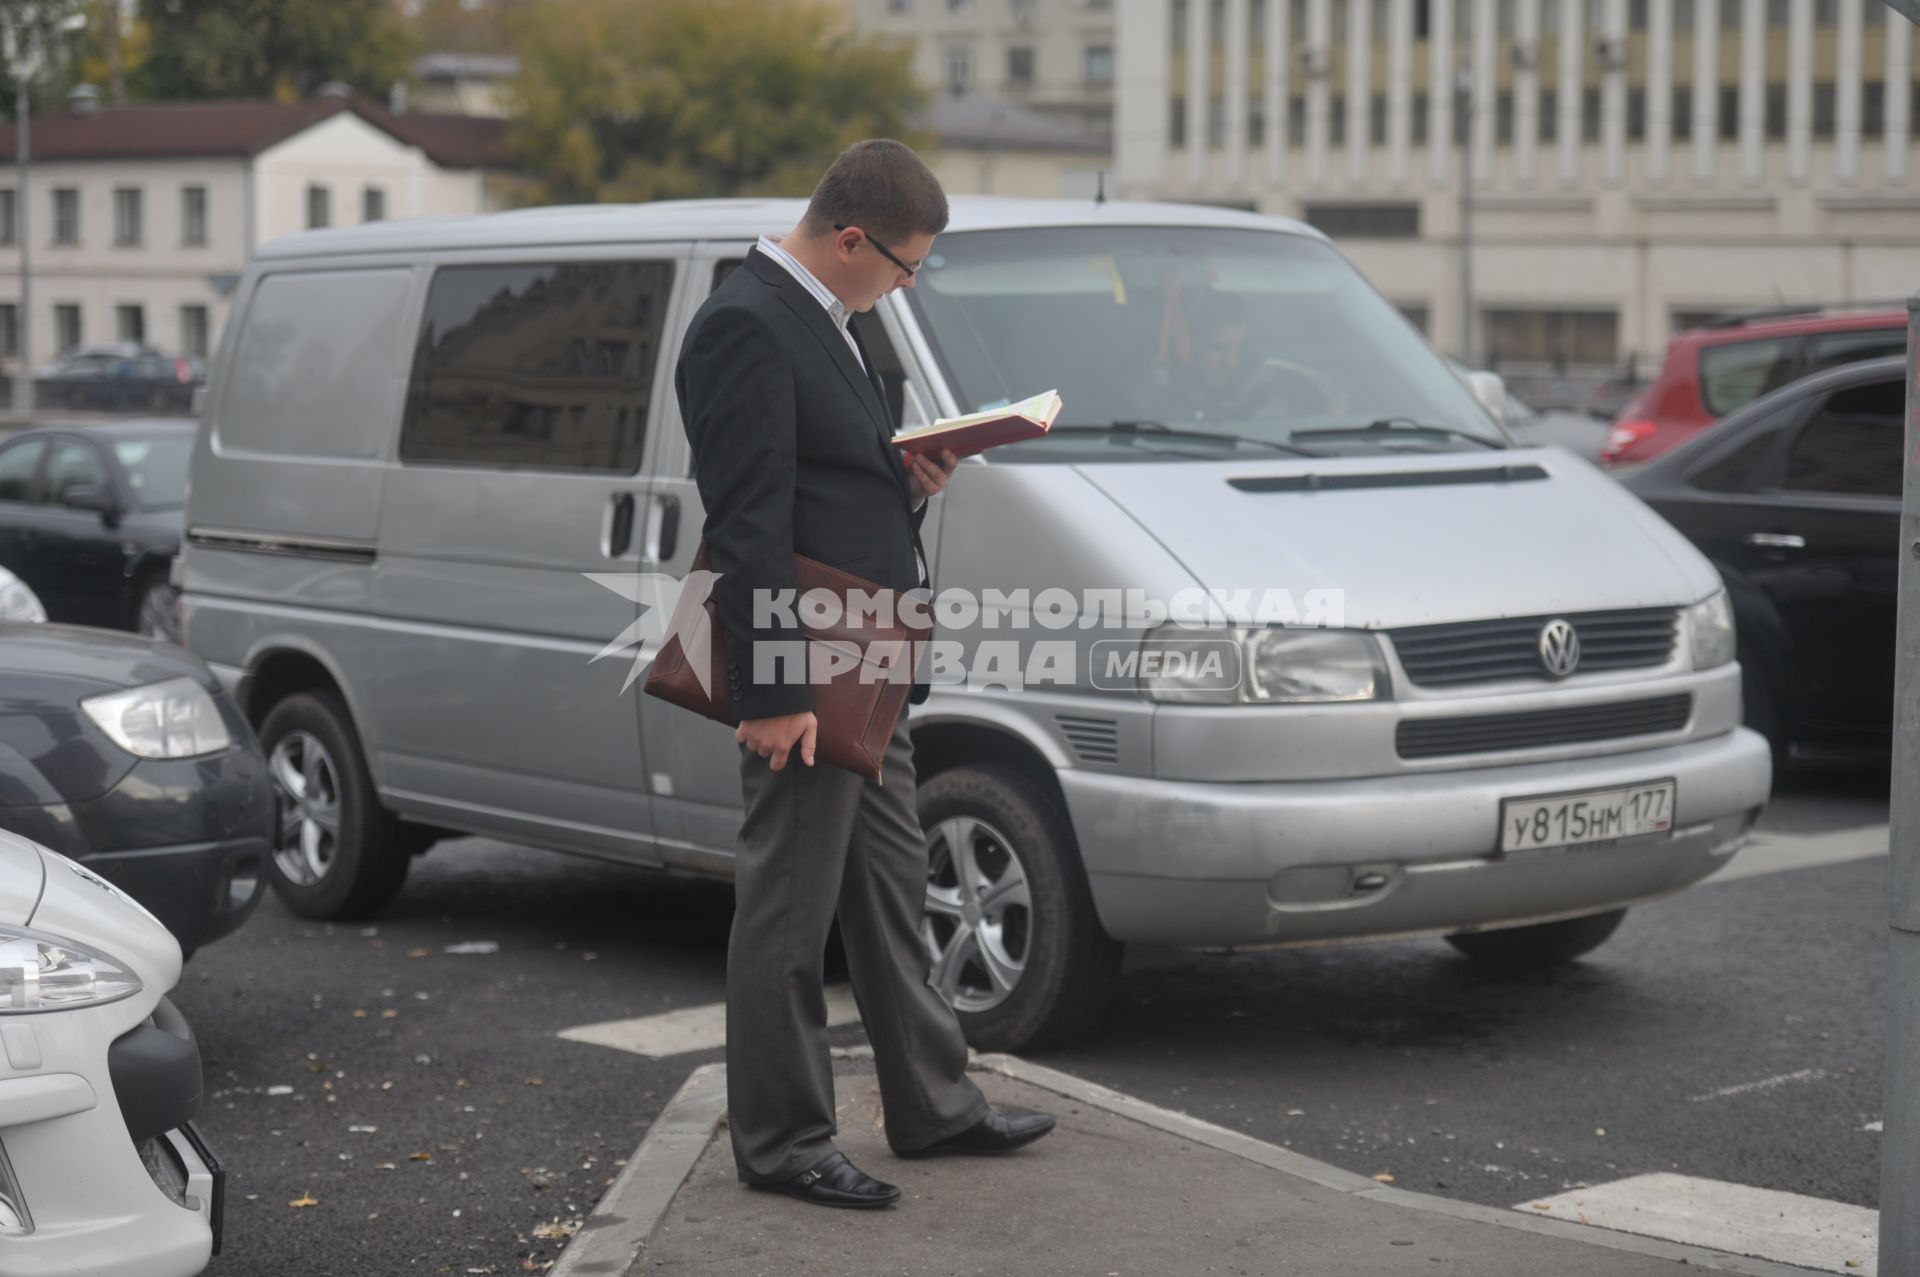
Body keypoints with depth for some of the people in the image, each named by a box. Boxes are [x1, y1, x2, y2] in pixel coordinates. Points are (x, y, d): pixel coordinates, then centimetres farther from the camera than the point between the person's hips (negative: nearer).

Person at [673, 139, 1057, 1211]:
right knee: (790, 912, 0)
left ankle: (935, 1104, 29)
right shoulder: (747, 327, -18)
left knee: (893, 889, 18)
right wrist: (773, 692, -24)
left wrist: (907, 478, 5)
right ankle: (781, 1142, 11)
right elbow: (748, 521, -22)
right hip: (804, 680, -10)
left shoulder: (825, 318, 14)